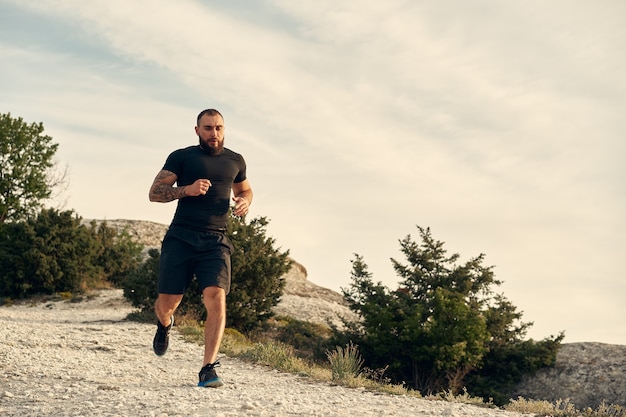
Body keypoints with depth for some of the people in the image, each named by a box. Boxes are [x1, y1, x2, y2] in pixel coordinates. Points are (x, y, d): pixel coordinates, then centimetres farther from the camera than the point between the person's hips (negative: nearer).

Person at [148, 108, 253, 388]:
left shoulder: (235, 161, 16)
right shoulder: (182, 157, 5)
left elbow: (244, 189, 33)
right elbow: (154, 192, 1)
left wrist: (245, 201, 9)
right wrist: (187, 189, -16)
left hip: (215, 241, 1)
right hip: (180, 238, -1)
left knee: (216, 297, -19)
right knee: (168, 302, -1)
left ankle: (208, 368, -16)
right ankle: (165, 324, 39)